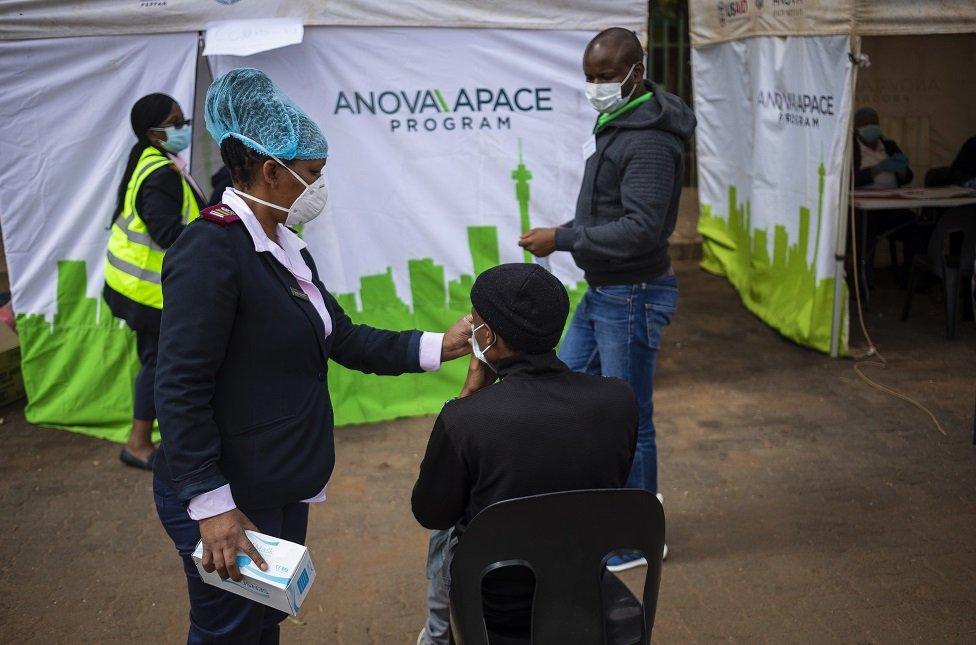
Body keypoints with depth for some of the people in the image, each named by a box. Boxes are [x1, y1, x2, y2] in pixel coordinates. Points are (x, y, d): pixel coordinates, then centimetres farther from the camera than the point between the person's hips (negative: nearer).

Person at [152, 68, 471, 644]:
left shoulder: (286, 247, 10)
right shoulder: (211, 247, -19)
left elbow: (345, 339, 12)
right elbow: (181, 389, -22)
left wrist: (438, 347, 4)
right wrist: (211, 505, -23)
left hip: (283, 489, 9)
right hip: (231, 498, -9)